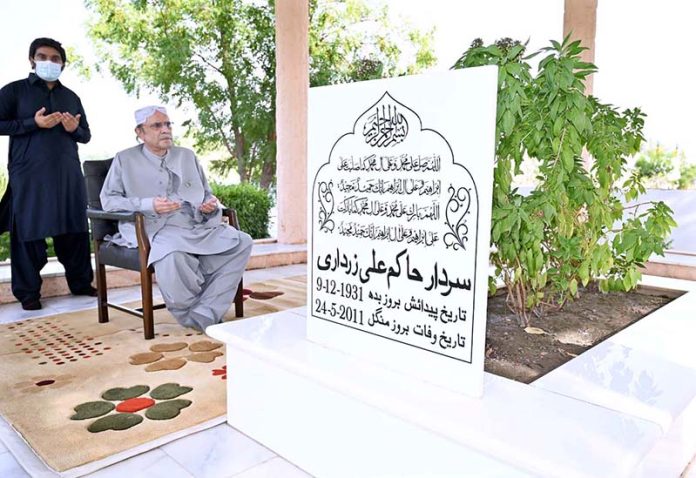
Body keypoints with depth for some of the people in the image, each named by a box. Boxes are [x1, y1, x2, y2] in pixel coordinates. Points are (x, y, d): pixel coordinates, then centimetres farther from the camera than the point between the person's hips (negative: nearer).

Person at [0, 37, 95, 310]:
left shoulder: (71, 97, 18)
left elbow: (86, 135, 19)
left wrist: (75, 129, -3)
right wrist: (33, 123, -13)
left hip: (68, 172, 4)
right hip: (29, 173, -3)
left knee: (75, 229, 4)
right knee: (29, 231, -1)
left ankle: (81, 283, 14)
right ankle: (28, 292, 7)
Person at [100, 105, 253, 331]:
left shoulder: (187, 156, 23)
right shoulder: (125, 160, 12)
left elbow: (207, 194, 26)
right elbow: (108, 199, 4)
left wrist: (210, 206, 0)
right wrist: (149, 205, -13)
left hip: (198, 227, 5)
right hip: (156, 230, -4)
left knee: (242, 242, -21)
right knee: (171, 254, -40)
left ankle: (201, 316, -25)